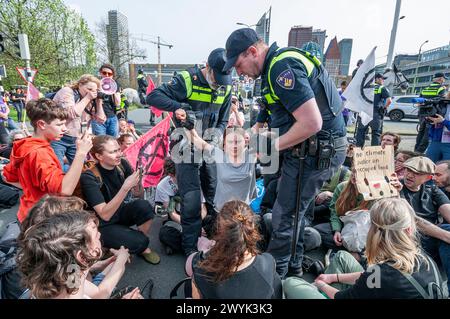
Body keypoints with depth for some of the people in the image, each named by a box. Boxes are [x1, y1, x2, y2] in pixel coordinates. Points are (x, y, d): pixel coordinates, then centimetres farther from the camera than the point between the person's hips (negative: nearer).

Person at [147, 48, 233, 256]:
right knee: (191, 201, -6)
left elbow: (223, 121, 10)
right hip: (187, 149, -5)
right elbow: (152, 97, -15)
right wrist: (177, 107, -32)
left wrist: (215, 137, -10)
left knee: (217, 196, 14)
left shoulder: (226, 88, 3)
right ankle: (190, 248, 13)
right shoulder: (187, 80, -13)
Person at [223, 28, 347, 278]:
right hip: (308, 148, 10)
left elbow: (311, 123, -27)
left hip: (318, 150, -10)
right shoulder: (276, 64, 12)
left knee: (284, 215, 0)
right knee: (294, 211, 20)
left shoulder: (283, 67, -20)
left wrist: (272, 147, -16)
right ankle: (293, 265, 38)